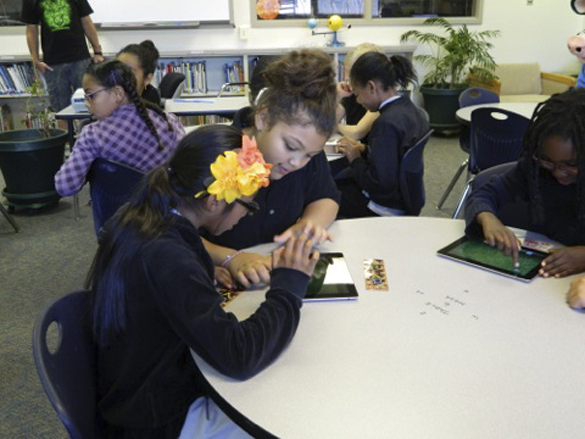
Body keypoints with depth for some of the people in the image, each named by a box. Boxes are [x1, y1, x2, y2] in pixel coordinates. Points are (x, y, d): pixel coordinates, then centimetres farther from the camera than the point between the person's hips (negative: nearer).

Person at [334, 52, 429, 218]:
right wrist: (364, 150, 3)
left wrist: (355, 158, -11)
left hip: (387, 206, -9)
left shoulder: (387, 123, -26)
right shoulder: (413, 111, 2)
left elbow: (378, 184, -26)